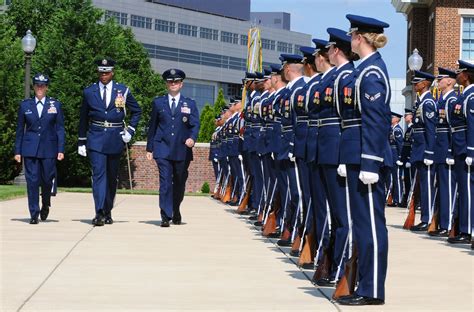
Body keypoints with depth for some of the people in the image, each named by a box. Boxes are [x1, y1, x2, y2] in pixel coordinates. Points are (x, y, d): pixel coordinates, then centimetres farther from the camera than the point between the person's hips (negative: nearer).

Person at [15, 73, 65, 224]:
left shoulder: (55, 105, 5)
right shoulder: (25, 105, 7)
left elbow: (60, 129, 4)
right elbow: (20, 129, 9)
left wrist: (61, 150, -4)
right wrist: (17, 151, 6)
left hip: (49, 149, 0)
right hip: (30, 148, 0)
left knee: (47, 180, 3)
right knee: (32, 181, -4)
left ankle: (45, 206, 31)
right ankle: (34, 214, 0)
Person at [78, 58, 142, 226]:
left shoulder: (123, 91, 3)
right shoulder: (89, 92, 4)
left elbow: (137, 111, 15)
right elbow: (83, 118, 11)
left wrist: (130, 131, 4)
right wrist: (82, 141, 10)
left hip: (115, 139, 1)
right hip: (96, 139, -1)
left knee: (112, 177, 9)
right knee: (98, 174, -13)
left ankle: (108, 212, 21)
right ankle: (99, 213, -19)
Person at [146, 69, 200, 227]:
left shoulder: (190, 104, 9)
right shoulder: (158, 103, 11)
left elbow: (195, 125, 2)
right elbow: (152, 126, 12)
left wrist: (192, 138, -19)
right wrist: (149, 148, 9)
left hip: (182, 151, 1)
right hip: (163, 150, -1)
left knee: (179, 183, 11)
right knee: (165, 182, -11)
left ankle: (176, 211, 33)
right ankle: (166, 217, -12)